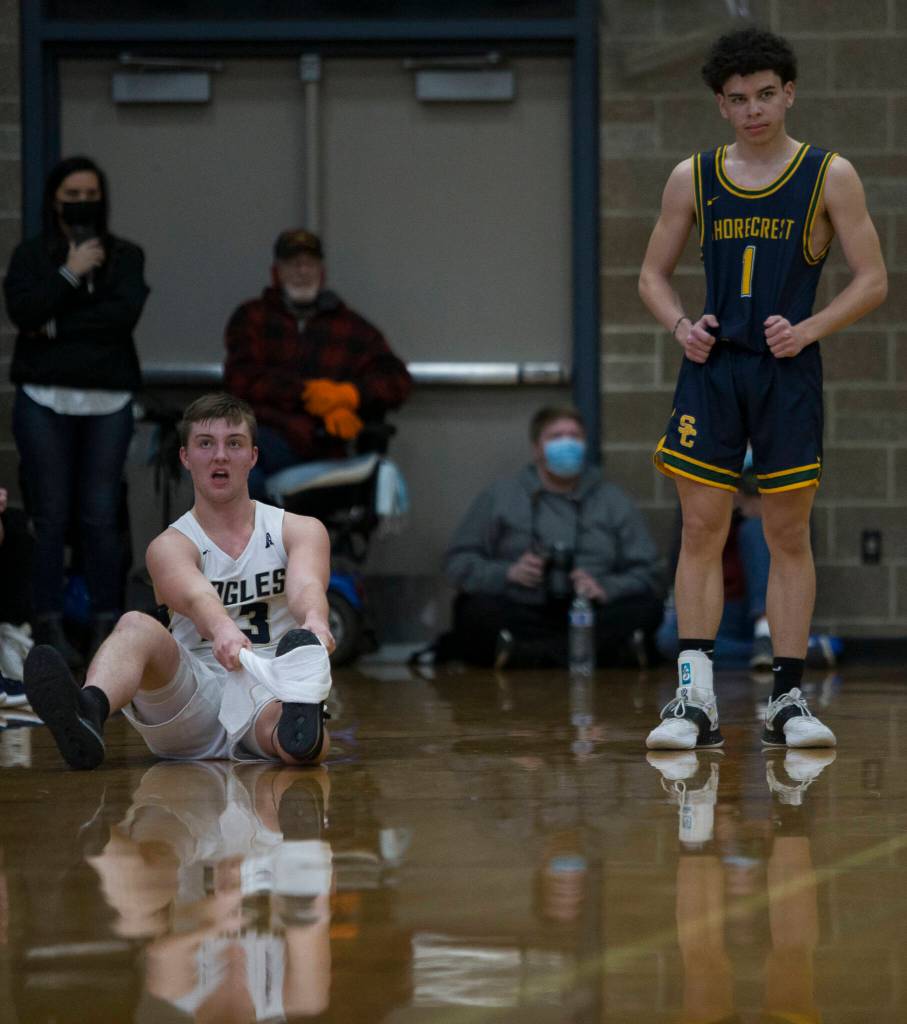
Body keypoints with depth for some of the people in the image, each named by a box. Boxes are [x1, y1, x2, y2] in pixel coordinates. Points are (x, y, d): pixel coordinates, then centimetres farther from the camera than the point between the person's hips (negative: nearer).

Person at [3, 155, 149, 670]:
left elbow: (126, 312, -6)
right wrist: (71, 274, -12)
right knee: (50, 516, -2)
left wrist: (57, 327, -7)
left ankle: (107, 625, 3)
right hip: (45, 400, -1)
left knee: (102, 516, -2)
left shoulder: (126, 256, 10)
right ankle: (50, 625, 0)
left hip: (108, 401, 1)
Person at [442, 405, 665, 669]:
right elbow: (458, 562, 10)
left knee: (646, 608, -29)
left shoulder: (613, 501, 18)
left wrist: (606, 589, -10)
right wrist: (508, 573, -9)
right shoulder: (500, 497, 15)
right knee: (476, 608, -32)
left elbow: (648, 574, 11)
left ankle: (522, 653, -38)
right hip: (522, 614, -2)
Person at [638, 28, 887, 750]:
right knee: (702, 531, -3)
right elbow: (653, 275, 15)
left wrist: (805, 330, -14)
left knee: (789, 535, 3)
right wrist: (681, 326, -5)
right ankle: (696, 701, -1)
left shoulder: (828, 176, 0)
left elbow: (873, 281, -1)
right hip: (711, 367, 2)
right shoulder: (692, 178, 7)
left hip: (788, 372, -2)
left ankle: (788, 702, 8)